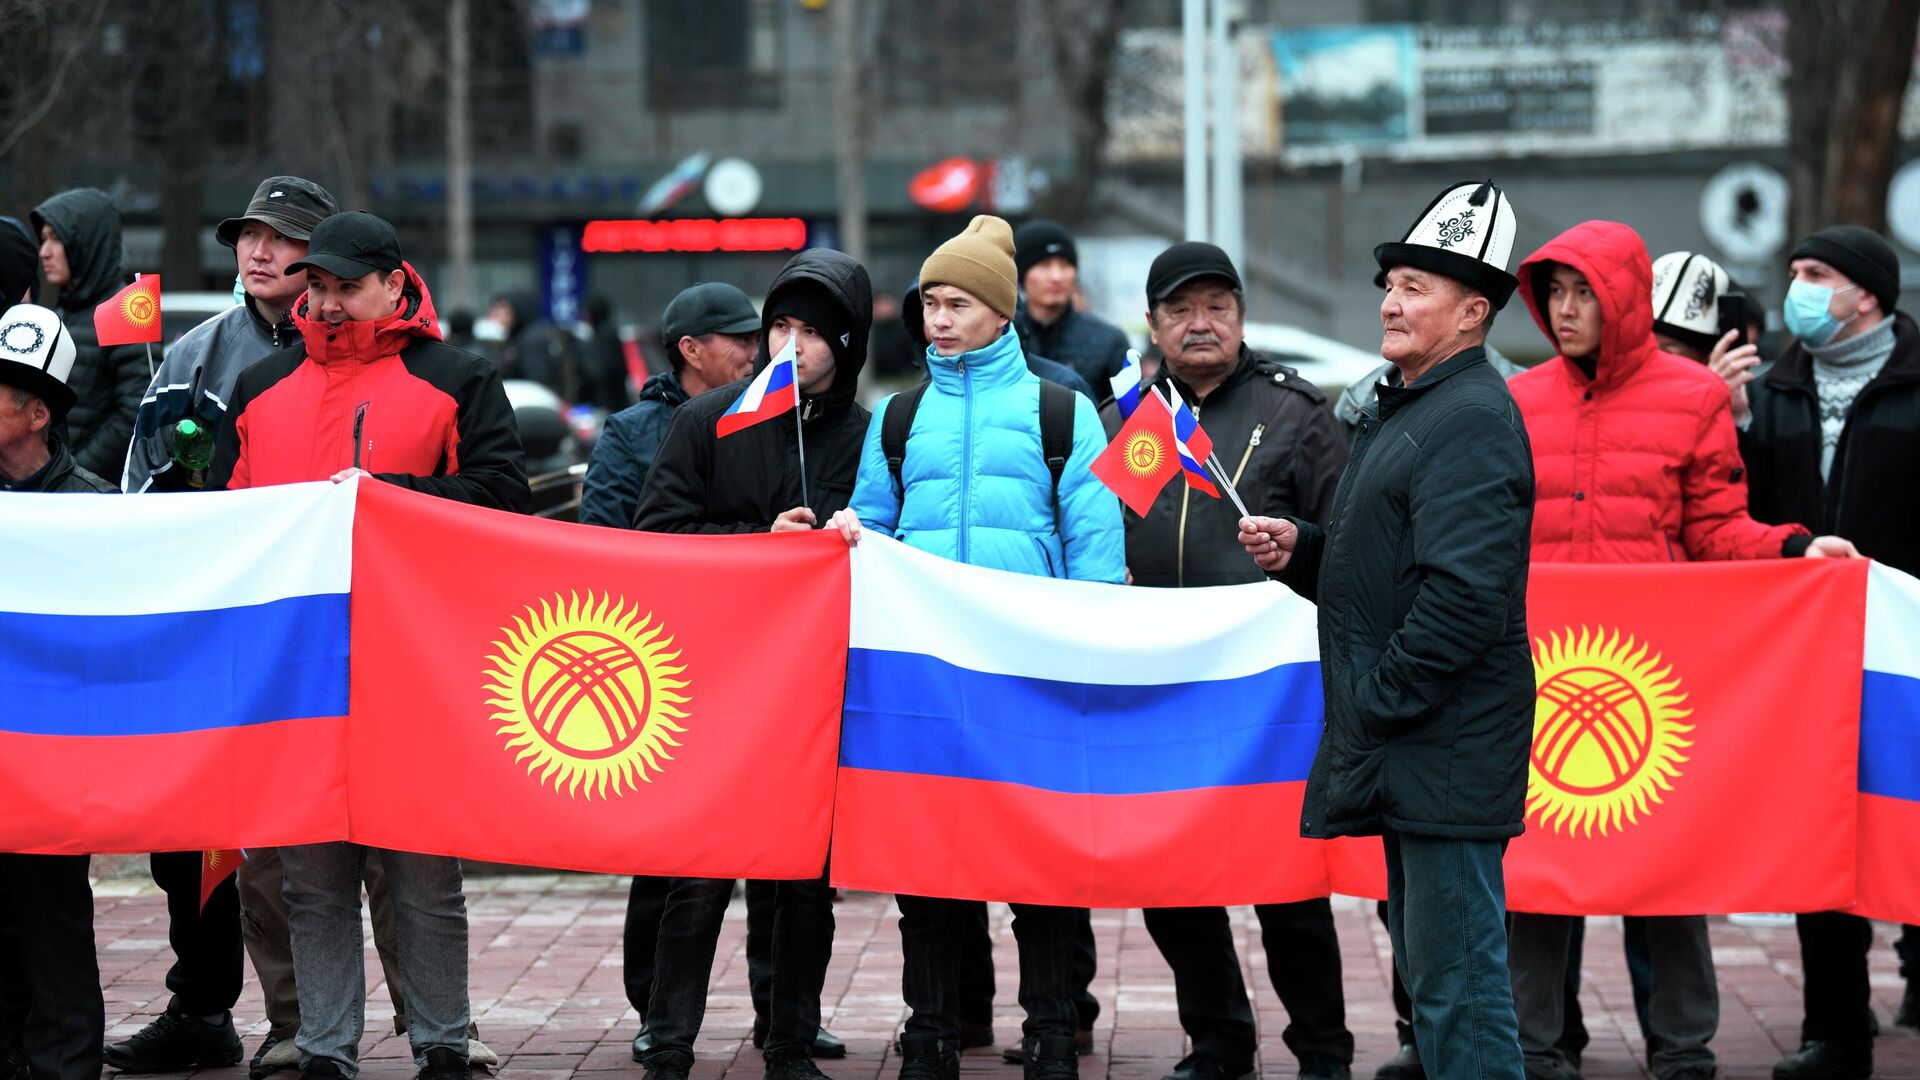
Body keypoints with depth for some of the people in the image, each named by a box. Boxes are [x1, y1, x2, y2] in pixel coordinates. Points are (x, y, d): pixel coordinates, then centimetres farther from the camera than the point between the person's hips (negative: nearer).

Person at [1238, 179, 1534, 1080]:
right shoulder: (1401, 410, 19)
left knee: (1457, 988, -9)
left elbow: (1464, 592, -24)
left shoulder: (1472, 418, -15)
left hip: (1447, 757, -11)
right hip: (1406, 760, 11)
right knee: (1433, 975, 17)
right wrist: (1301, 550, 7)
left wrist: (1374, 703, -19)